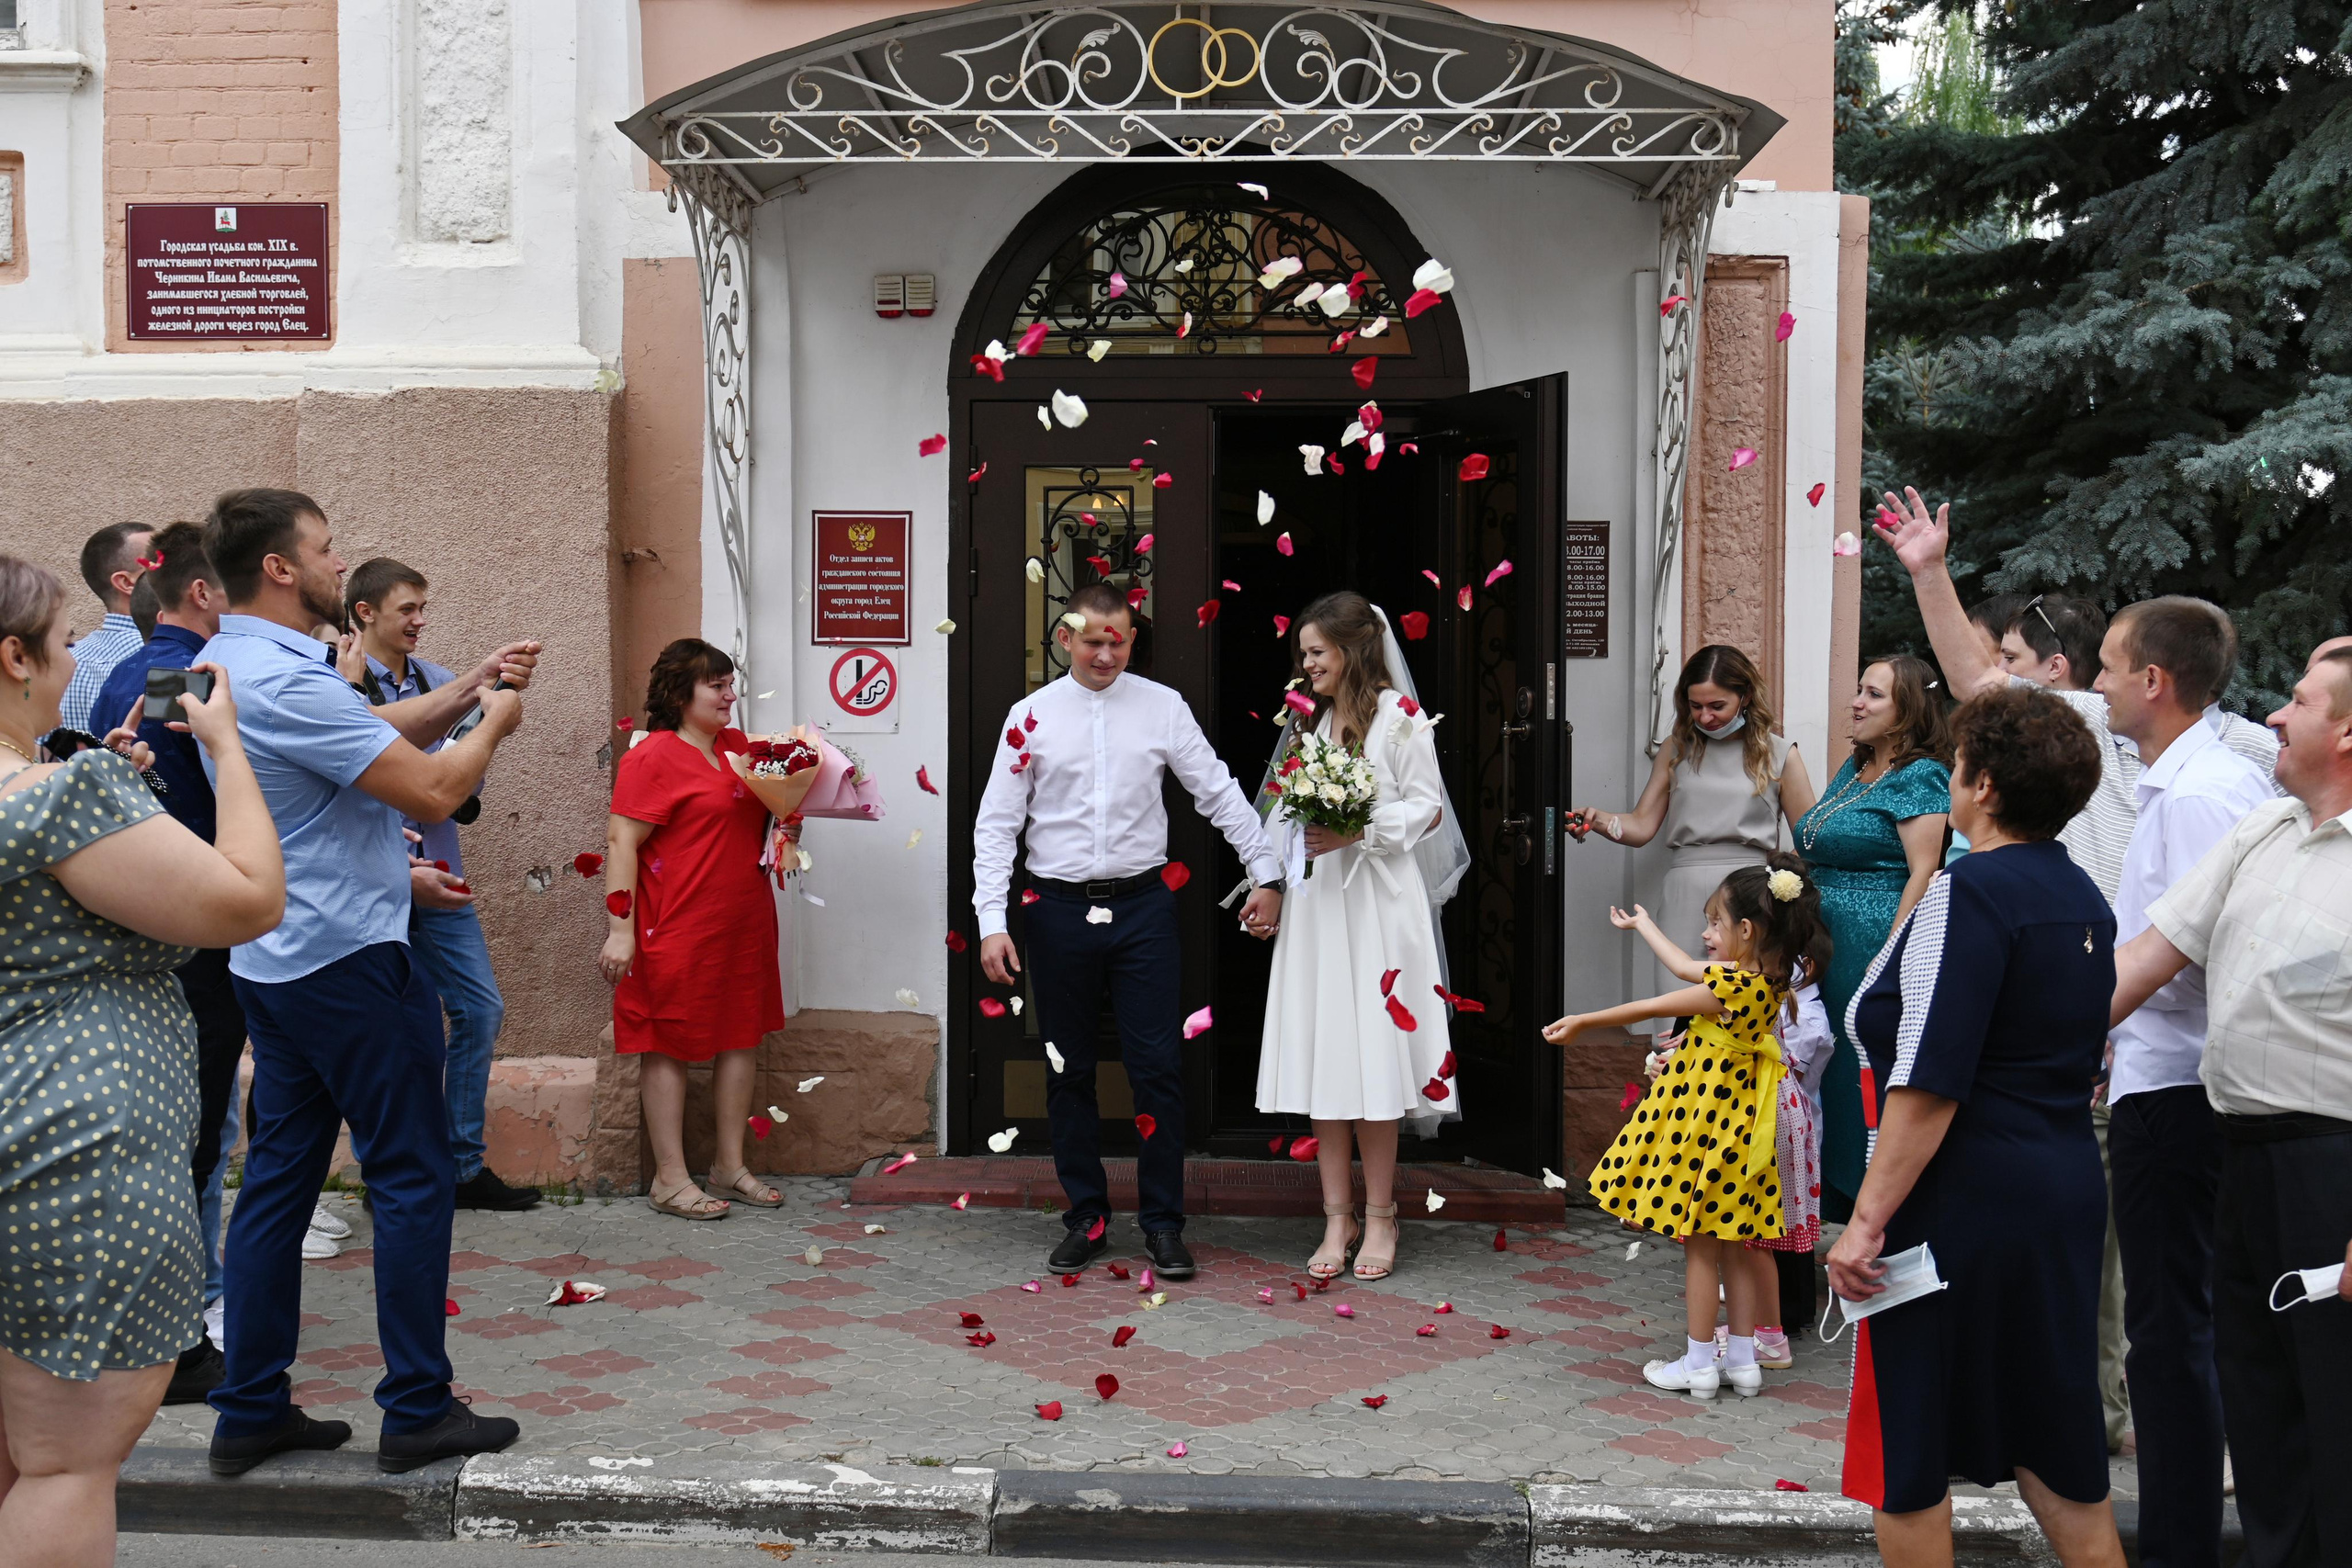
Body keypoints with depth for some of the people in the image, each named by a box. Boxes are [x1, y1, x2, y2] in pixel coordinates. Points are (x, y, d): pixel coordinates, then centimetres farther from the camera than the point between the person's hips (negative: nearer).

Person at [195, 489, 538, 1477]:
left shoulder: (227, 662, 11)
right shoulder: (285, 681, -22)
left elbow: (375, 727, 18)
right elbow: (431, 789, -22)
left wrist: (468, 689, 9)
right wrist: (493, 725, -5)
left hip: (274, 963, 10)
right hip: (351, 961, -10)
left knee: (279, 1175, 11)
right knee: (412, 1179, 0)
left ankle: (249, 1411, 16)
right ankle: (418, 1411, 6)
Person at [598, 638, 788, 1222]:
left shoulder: (740, 747, 13)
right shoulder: (653, 756, -9)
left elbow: (767, 812, 30)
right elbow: (621, 842, -14)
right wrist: (620, 929, -20)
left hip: (744, 925, 8)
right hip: (678, 928, -8)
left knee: (740, 1038, 10)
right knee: (669, 1046, 0)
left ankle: (730, 1165, 21)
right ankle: (670, 1179, 5)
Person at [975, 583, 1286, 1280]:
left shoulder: (1162, 707, 2)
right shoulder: (1032, 717, 2)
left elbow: (1220, 794, 6)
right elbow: (996, 824, 2)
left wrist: (1267, 876, 2)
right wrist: (991, 922, -6)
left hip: (1142, 907, 0)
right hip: (1060, 909, 1)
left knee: (1158, 1067, -1)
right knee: (1069, 1072, 9)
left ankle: (1163, 1222, 11)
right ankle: (1086, 1218, 22)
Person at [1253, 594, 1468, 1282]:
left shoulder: (1399, 716, -2)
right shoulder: (1310, 720, 17)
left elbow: (1428, 809, -7)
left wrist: (1357, 833, -17)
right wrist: (1292, 798, 7)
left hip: (1376, 900, -6)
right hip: (1314, 899, 6)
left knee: (1373, 1059, -4)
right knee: (1318, 1054, 2)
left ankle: (1379, 1216, 7)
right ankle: (1338, 1218, 9)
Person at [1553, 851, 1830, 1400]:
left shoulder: (1732, 987, -21)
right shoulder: (1767, 981, 6)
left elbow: (1651, 1007, -13)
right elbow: (1685, 969, 21)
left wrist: (1582, 1022, -2)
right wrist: (1642, 925, 34)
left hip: (1704, 1122, -9)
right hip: (1736, 1120, 9)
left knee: (1698, 1243, 0)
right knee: (1730, 1244, 13)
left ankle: (1699, 1364, 7)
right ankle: (1743, 1361, 18)